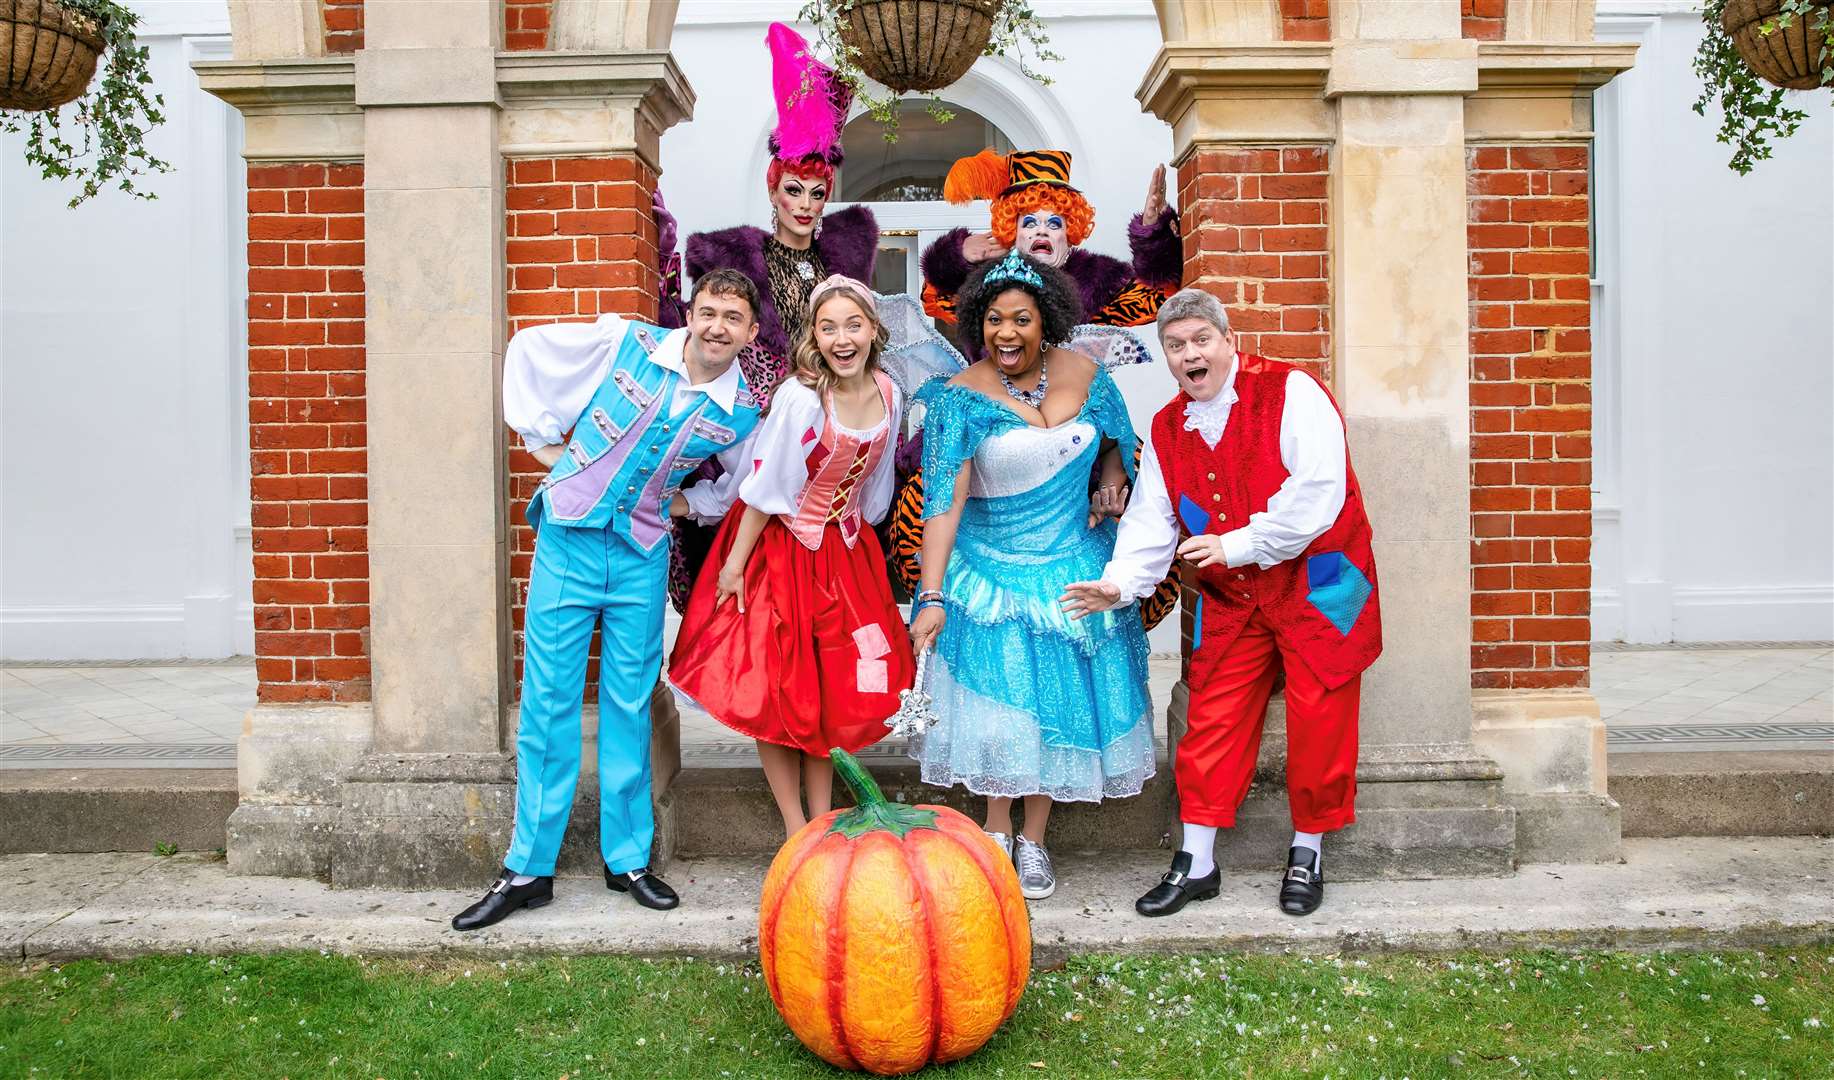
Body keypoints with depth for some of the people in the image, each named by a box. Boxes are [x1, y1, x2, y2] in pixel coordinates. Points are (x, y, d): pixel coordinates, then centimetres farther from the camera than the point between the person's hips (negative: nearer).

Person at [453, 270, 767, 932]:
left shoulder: (743, 411, -3)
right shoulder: (627, 343, -9)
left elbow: (739, 487, 18)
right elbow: (526, 349, 4)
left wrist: (684, 504, 7)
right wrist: (541, 436, 2)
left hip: (642, 559, 1)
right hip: (567, 540, -1)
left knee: (629, 707, 8)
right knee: (547, 701, 2)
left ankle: (628, 859, 22)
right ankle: (528, 870, 11)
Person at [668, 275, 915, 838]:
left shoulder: (888, 394, -5)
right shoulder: (800, 398, -23)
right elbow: (767, 489, -19)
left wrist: (859, 536, 15)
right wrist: (734, 564, -15)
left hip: (843, 548, 6)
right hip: (780, 546, -5)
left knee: (836, 686, 9)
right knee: (777, 688, -1)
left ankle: (822, 820, 21)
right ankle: (795, 828, 12)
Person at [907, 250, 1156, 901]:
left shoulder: (1085, 375, -2)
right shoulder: (961, 397, -13)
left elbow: (1113, 447, 16)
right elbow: (944, 501, -20)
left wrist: (1112, 485, -7)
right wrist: (933, 597, -28)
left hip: (1074, 571, 3)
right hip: (991, 572, -3)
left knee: (1058, 701, 8)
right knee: (997, 699, 1)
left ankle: (1034, 840, 25)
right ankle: (996, 834, 23)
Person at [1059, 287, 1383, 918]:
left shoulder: (1290, 393, -12)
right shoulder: (1167, 428, 7)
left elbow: (1316, 494, -21)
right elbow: (1150, 521, 7)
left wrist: (1237, 544, -20)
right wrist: (1120, 582, -9)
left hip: (1315, 587, -5)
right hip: (1229, 601, 5)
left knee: (1317, 722, 2)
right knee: (1212, 723, 5)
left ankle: (1307, 855, 22)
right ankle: (1196, 864, 16)